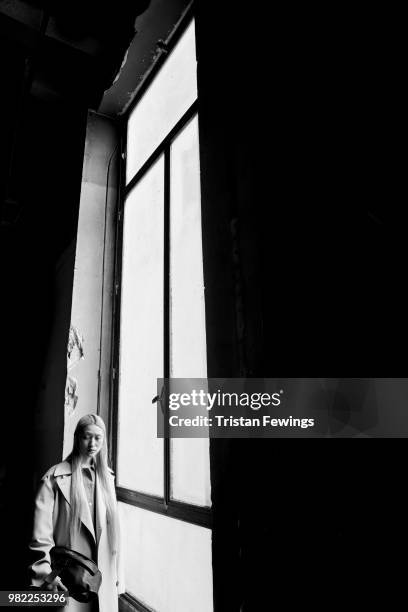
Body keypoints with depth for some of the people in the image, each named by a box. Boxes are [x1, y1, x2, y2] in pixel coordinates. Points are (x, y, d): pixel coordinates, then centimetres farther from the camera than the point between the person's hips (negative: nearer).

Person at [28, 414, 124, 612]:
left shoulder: (106, 477, 5)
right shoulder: (55, 478, -10)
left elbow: (113, 528, 8)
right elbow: (40, 533, -13)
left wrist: (117, 573, 9)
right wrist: (46, 573, -21)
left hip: (103, 575, 4)